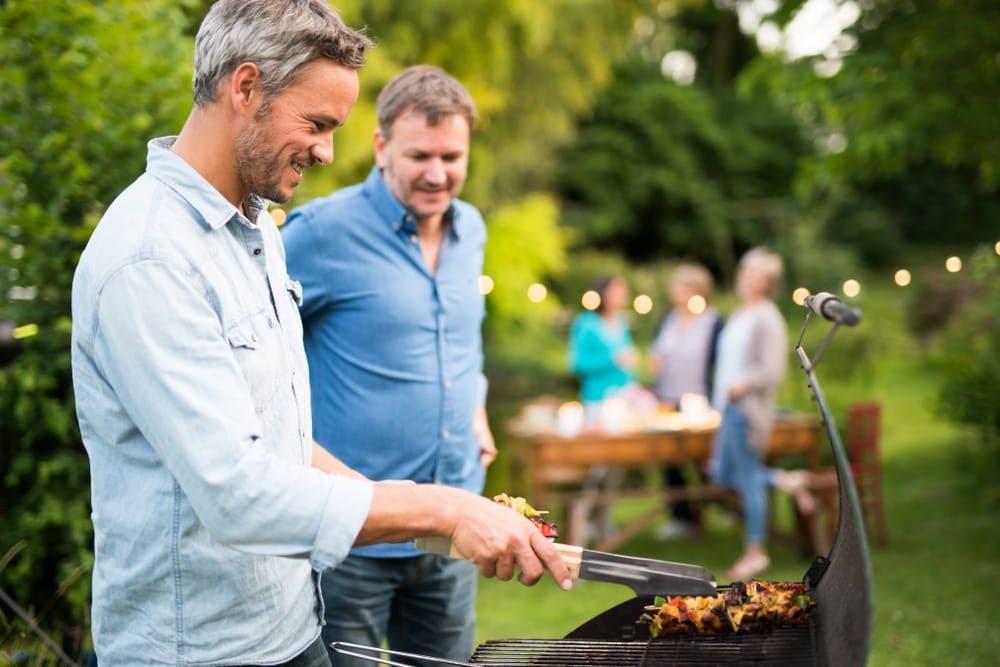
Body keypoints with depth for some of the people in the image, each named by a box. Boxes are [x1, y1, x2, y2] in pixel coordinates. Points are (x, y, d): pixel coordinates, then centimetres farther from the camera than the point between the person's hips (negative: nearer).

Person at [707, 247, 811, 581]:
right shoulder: (739, 315, 15)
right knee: (721, 473, 12)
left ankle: (755, 551, 11)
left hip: (749, 408, -9)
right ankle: (786, 481, 24)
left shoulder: (767, 319, -12)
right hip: (729, 407, 9)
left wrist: (742, 386, -20)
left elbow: (773, 370, -18)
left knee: (748, 478, -1)